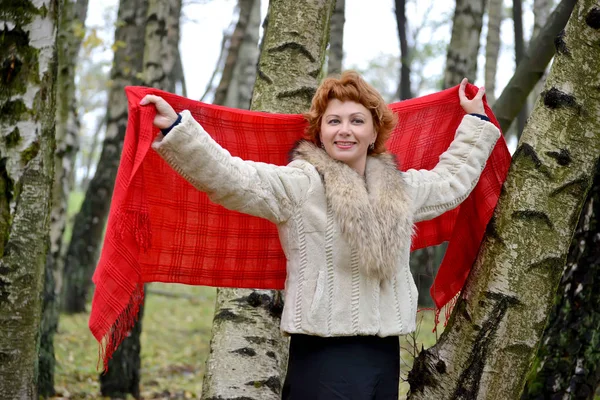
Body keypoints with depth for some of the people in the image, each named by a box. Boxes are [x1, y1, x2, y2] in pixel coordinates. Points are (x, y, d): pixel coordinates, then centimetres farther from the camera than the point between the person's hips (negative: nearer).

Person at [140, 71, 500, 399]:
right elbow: (230, 177, -19)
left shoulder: (401, 188, 14)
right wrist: (175, 128, -31)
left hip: (385, 351, 6)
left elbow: (452, 180, 33)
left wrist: (475, 121, 40)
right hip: (325, 354, -6)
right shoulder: (299, 184, -6)